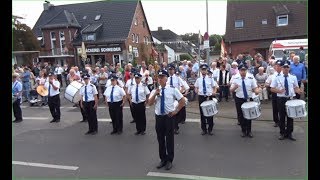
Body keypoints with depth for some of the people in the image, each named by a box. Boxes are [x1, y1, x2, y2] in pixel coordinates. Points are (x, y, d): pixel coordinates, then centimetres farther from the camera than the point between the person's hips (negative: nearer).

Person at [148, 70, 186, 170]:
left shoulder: (172, 89, -4)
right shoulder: (155, 90, 6)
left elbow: (183, 101, -1)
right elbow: (150, 103, -4)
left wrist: (176, 111, -5)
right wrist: (155, 94, -17)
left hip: (169, 116, -3)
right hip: (159, 117, 3)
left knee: (169, 139, 4)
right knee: (160, 139, 12)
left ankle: (169, 160, 21)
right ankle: (163, 159, 29)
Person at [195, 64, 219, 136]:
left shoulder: (210, 79, 2)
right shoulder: (198, 80, 6)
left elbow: (215, 87, 5)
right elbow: (196, 87, 12)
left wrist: (214, 92, -15)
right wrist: (196, 90, -10)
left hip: (209, 97, -1)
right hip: (201, 97, 1)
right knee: (202, 113, 7)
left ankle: (210, 129, 19)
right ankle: (204, 129, 20)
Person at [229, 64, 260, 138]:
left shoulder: (251, 77, -10)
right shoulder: (235, 78, -9)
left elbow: (255, 88, -6)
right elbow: (231, 90, -8)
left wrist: (257, 91, -29)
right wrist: (234, 87, -30)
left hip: (249, 99, 0)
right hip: (239, 99, 0)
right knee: (241, 116, 9)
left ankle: (249, 131, 27)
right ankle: (243, 131, 29)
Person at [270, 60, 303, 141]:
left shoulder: (293, 78, 4)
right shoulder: (277, 78, -3)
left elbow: (296, 88, 9)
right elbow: (272, 89, -2)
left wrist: (298, 91, -14)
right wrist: (279, 91, -21)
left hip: (291, 99, 2)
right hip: (281, 99, -2)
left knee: (290, 116, 8)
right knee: (282, 117, 7)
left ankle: (289, 133, 23)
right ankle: (282, 133, 22)